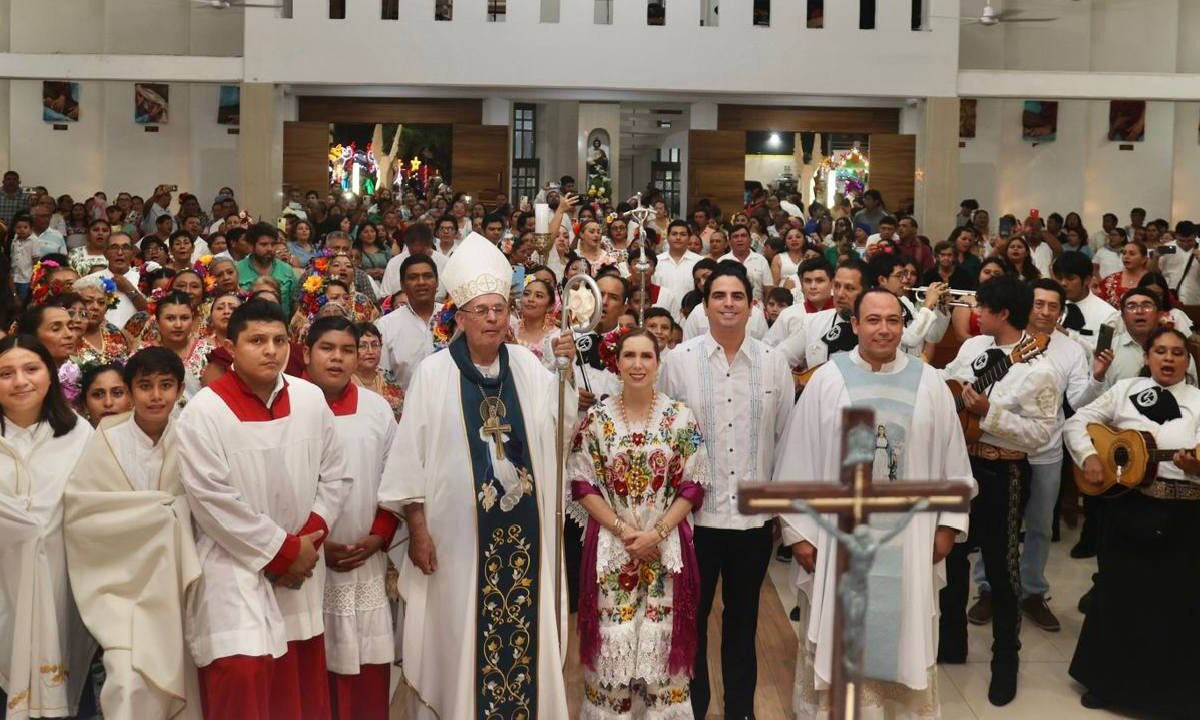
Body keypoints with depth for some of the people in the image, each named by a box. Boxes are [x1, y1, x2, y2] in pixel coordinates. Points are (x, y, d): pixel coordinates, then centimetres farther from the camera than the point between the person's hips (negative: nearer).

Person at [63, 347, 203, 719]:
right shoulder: (107, 442, -10)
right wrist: (160, 509, -13)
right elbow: (78, 509, -14)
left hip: (174, 582, 3)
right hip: (124, 581, -3)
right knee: (131, 686, -14)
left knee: (176, 681, 8)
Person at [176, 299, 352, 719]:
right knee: (243, 682, -11)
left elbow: (335, 475, 8)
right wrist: (282, 550, -12)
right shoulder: (205, 412, -12)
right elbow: (213, 501, -15)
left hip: (300, 570, 5)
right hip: (236, 571, -4)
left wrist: (309, 539, -6)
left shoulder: (310, 399, 2)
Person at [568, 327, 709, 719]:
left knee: (661, 637, 2)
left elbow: (692, 486, -1)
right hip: (610, 546, 0)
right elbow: (582, 485, -1)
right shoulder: (596, 417, 0)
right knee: (612, 638, 1)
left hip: (666, 546, 0)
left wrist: (657, 533, -11)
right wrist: (623, 529, -11)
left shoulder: (680, 417, 0)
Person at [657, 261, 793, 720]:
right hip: (695, 513, -1)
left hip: (754, 515, 2)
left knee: (743, 622, 15)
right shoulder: (680, 360, -3)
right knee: (692, 619, 10)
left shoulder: (774, 362, 2)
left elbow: (786, 437, 6)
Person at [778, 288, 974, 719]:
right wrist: (798, 531, -5)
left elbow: (951, 458, 6)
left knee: (905, 635, 12)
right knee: (835, 638, 8)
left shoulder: (929, 383, 1)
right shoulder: (827, 380, -4)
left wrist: (948, 525, 4)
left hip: (909, 537, 2)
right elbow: (799, 460, -3)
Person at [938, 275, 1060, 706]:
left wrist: (989, 413, -26)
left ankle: (1005, 661, 23)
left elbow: (1041, 433, -20)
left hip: (1001, 474, -7)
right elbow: (944, 383, 18)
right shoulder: (972, 346, 4)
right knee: (951, 553, 17)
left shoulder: (1038, 369, -18)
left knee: (1000, 566, 6)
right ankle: (951, 640, 36)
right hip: (957, 462, 7)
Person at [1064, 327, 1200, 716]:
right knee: (1117, 593, 11)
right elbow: (1077, 422, 6)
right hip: (1127, 507, 1)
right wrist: (1089, 455, -10)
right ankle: (1108, 682, 27)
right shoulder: (1125, 389, 6)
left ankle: (1166, 693, 21)